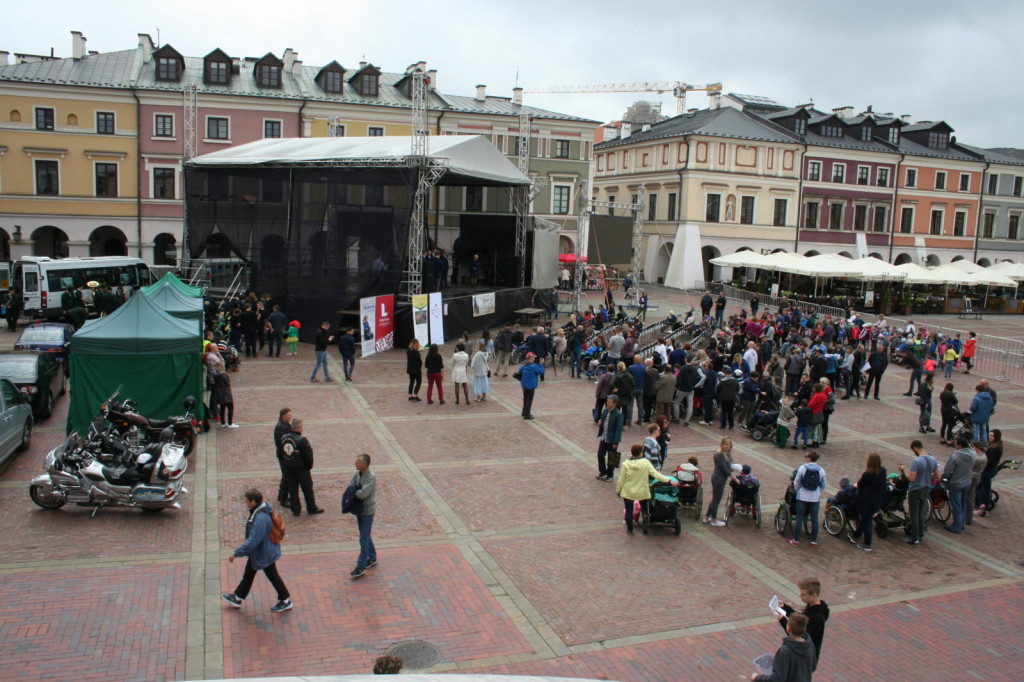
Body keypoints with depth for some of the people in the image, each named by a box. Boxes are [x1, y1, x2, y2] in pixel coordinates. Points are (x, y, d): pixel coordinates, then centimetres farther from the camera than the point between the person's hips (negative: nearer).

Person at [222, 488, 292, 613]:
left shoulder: (260, 519, -37)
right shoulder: (261, 509, -7)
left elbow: (252, 541, -32)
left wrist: (236, 553, -23)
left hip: (264, 554, -9)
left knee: (272, 576, 10)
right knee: (248, 573, 24)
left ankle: (285, 601, 28)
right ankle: (238, 598, 42)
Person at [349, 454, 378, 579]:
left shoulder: (371, 477, -23)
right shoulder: (357, 474, 0)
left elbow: (362, 494, -29)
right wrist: (357, 493, -17)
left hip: (367, 511, -8)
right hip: (359, 509, 8)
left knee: (364, 540, -3)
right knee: (366, 536, 21)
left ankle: (360, 567, 3)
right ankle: (372, 558, 37)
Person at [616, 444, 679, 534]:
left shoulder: (625, 464, -14)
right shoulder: (646, 463, -14)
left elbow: (621, 480, -8)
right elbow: (656, 474, -17)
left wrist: (618, 491, 6)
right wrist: (669, 480, -14)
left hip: (628, 493, 0)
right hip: (642, 492, 0)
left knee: (629, 511, 12)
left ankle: (629, 530, 19)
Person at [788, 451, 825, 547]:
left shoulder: (802, 468, -10)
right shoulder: (821, 470, -2)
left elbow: (796, 483, -5)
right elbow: (823, 486, 5)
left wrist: (796, 490, 13)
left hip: (802, 497, -2)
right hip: (815, 498, 2)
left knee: (799, 518, 5)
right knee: (814, 519, 11)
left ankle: (796, 540, 11)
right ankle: (814, 541, 17)